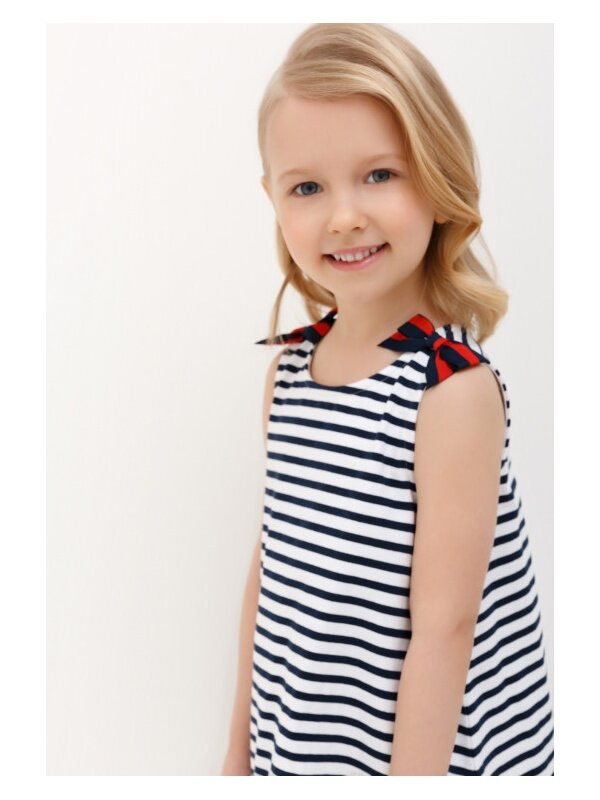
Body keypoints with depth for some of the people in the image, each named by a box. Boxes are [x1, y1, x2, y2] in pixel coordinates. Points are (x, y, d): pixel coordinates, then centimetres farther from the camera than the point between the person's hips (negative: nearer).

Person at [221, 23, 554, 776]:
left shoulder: (455, 387, -21)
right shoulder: (288, 368, -3)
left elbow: (444, 623, -20)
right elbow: (272, 563, 3)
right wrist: (242, 742, 9)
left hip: (437, 748, -4)